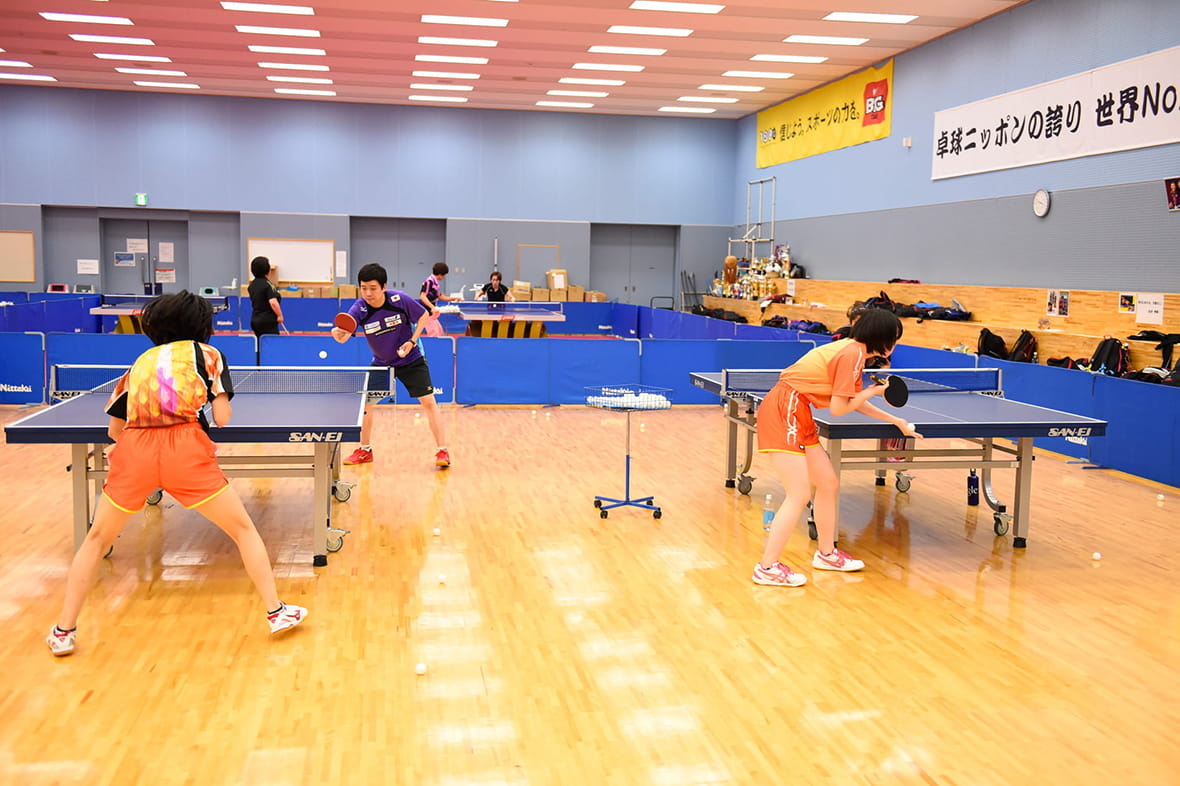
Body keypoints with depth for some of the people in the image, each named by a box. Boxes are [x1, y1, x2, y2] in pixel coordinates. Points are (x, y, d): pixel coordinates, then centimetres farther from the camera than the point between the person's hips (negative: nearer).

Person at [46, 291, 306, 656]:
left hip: (133, 448, 3)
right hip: (186, 448, -3)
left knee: (97, 539, 23)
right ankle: (276, 612, 14)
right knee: (243, 530, 13)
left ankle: (63, 631, 23)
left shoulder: (140, 362, 26)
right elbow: (222, 418, 7)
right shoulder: (206, 353, 16)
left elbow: (114, 429, 28)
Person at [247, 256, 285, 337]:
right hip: (268, 321, -8)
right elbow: (273, 303, -24)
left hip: (255, 320, 8)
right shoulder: (268, 284, -15)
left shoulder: (252, 285, 10)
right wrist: (280, 315, -13)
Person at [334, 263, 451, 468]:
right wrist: (338, 333, -55)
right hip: (381, 362, 2)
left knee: (428, 401, -11)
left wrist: (412, 341, -17)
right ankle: (365, 450, 19)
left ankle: (443, 451, -3)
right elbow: (344, 336, -31)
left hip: (411, 360, -2)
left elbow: (424, 315, -6)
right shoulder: (359, 309, -20)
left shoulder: (400, 300, -22)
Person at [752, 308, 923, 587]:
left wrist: (896, 421, 29)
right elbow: (838, 408, -13)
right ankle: (766, 568, -4)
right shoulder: (853, 354, -15)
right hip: (784, 410, -10)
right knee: (799, 495, -12)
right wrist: (873, 391, 2)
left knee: (829, 484, 15)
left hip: (798, 416, 10)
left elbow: (856, 402, 24)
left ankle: (826, 554, 30)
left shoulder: (855, 351, 15)